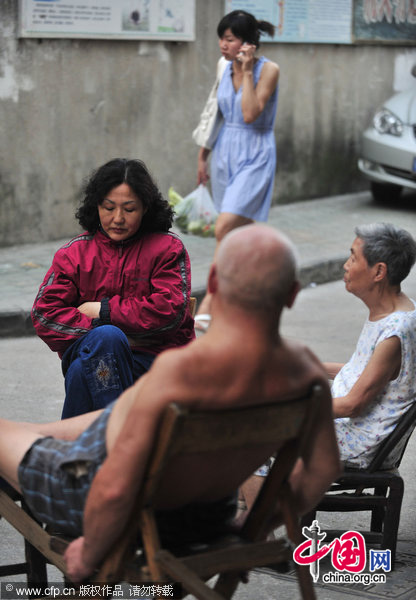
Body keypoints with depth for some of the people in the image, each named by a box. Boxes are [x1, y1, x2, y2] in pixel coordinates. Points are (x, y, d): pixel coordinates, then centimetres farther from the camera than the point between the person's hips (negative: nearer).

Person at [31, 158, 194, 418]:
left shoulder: (167, 248, 8)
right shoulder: (74, 253, 14)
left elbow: (170, 311, -6)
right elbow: (44, 313, 2)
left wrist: (104, 310, -5)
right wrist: (105, 335, -10)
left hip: (153, 358, -2)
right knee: (106, 336, -36)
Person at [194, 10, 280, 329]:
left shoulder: (268, 69, -11)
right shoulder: (226, 68, 7)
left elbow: (250, 114, -22)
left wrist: (247, 71, -19)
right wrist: (203, 155, 19)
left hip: (254, 157, -7)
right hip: (225, 153, 7)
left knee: (225, 228, -20)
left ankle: (209, 303, -17)